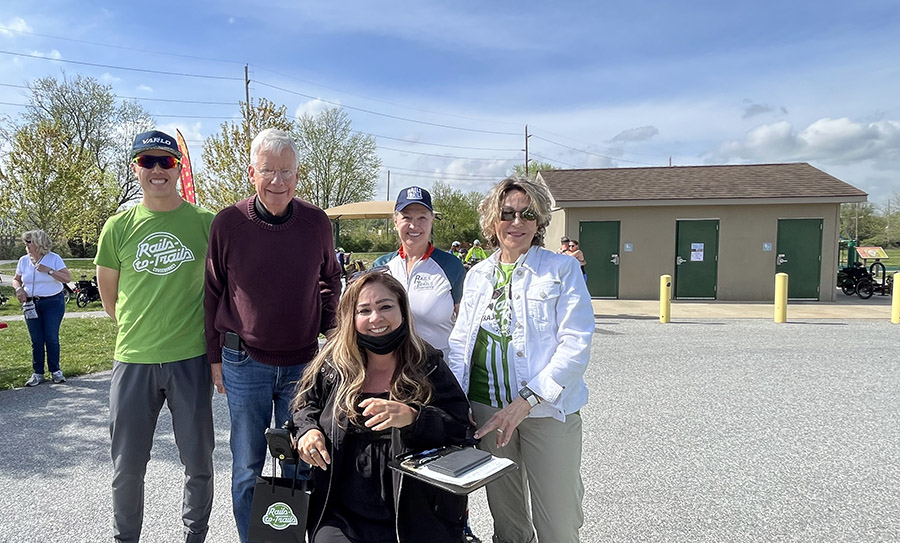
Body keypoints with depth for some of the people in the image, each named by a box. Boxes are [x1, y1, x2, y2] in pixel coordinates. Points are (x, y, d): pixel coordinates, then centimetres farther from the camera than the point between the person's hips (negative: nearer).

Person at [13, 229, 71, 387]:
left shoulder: (54, 258, -5)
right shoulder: (23, 260, 7)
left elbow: (67, 278, -10)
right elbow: (16, 279, 17)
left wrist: (49, 270, -20)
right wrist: (19, 289, -4)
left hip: (53, 303, -3)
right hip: (31, 304, 3)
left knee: (52, 338, -1)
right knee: (36, 341, 5)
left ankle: (55, 370, 12)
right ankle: (37, 373, 13)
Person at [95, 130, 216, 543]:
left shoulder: (206, 223, -2)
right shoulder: (119, 226, 2)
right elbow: (109, 294, 12)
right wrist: (136, 331, 12)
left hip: (192, 359, -1)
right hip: (133, 360, 1)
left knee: (198, 463, 11)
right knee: (127, 468, 13)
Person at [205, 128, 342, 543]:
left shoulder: (317, 222, -2)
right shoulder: (228, 223, -6)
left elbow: (330, 282, 11)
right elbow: (212, 292, 2)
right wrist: (215, 357, 3)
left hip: (303, 364, 1)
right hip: (244, 363, -1)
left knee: (300, 466, 13)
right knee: (247, 468, 12)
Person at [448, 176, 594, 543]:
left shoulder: (562, 269, -4)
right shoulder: (476, 275, 10)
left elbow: (575, 344, -12)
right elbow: (460, 342, 13)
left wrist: (526, 402, -19)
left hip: (547, 411, -3)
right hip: (486, 409, 4)